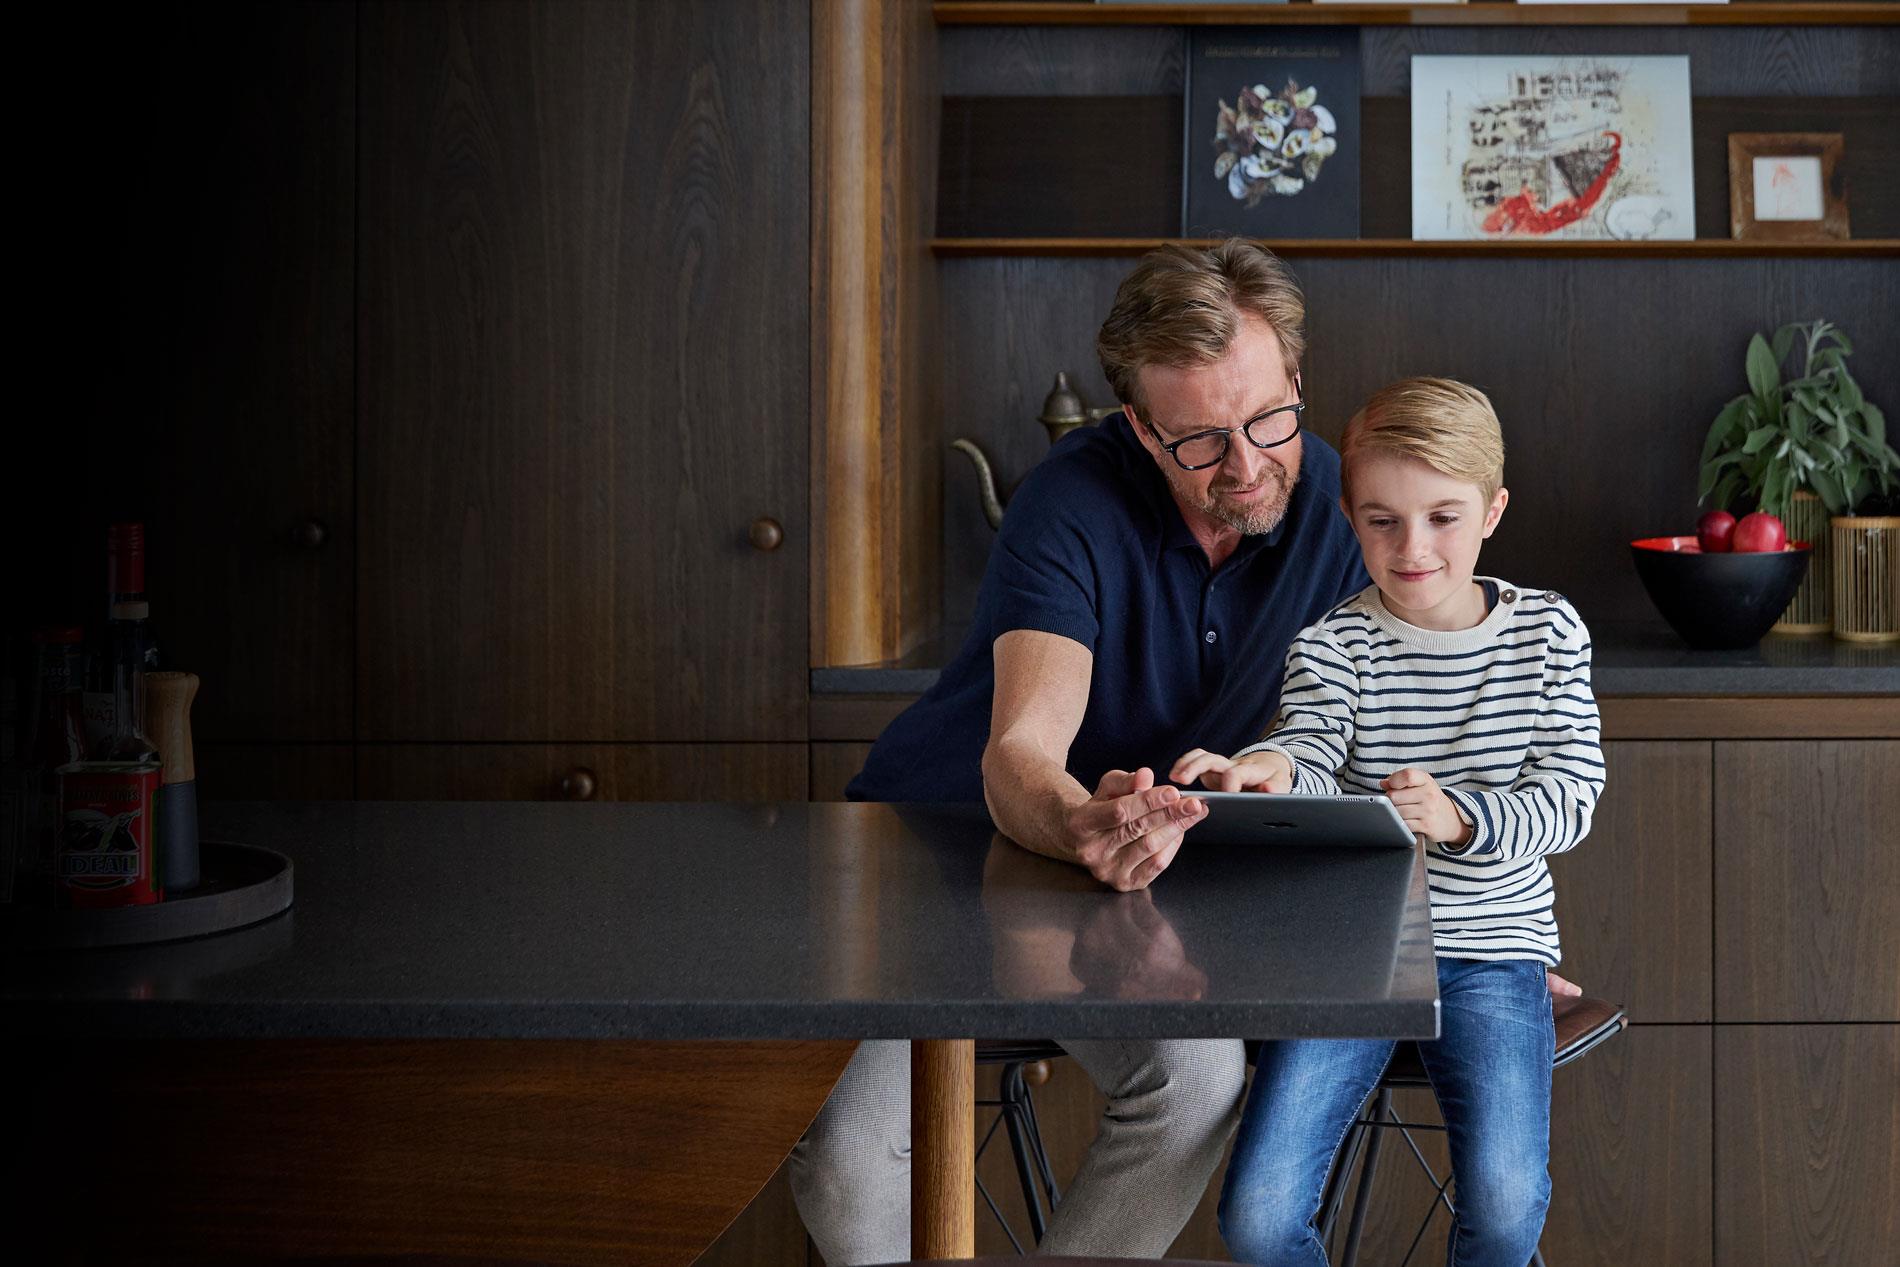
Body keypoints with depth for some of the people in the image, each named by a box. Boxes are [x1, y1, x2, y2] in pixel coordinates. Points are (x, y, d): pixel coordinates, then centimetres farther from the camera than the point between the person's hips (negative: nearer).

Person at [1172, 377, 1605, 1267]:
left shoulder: (1549, 632, 4)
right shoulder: (1333, 642, -1)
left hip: (1491, 948, 0)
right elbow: (1312, 757, -18)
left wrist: (1459, 817, -24)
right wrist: (1267, 770, -43)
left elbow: (1569, 794, -4)